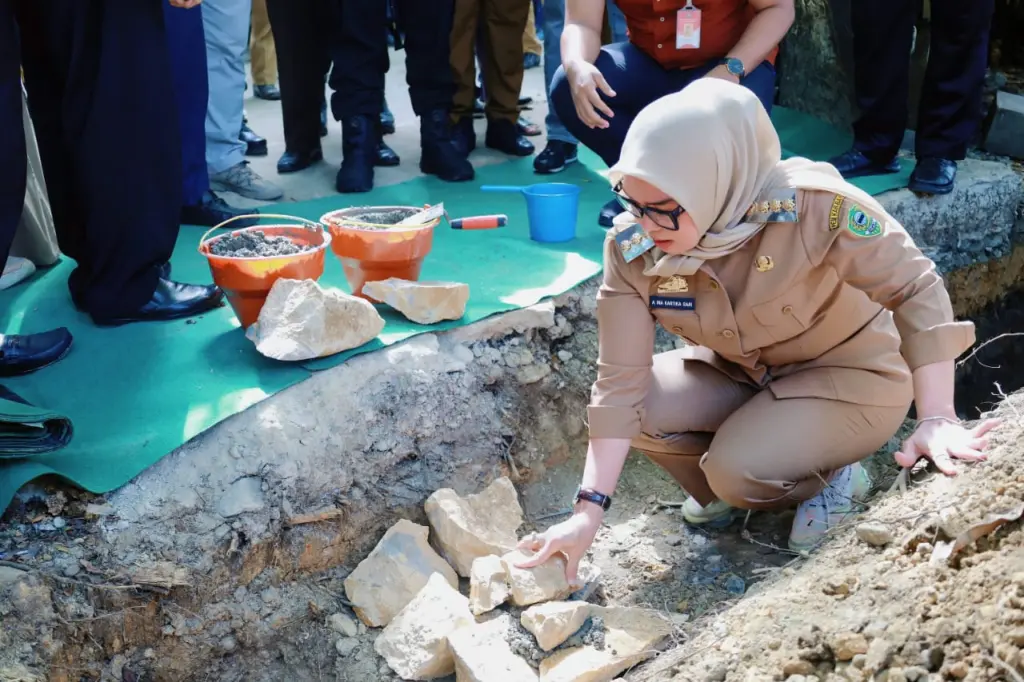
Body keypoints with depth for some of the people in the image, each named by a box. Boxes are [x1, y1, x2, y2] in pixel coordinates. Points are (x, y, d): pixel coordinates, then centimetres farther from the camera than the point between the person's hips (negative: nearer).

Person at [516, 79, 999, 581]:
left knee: (738, 468, -27)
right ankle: (722, 489, 8)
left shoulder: (813, 206, -34)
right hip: (741, 372, 5)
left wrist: (936, 419, -29)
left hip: (849, 375, -4)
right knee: (641, 406, -20)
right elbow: (620, 381, -18)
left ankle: (830, 479, 5)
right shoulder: (631, 249, -22)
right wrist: (589, 508, -21)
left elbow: (916, 291, -24)